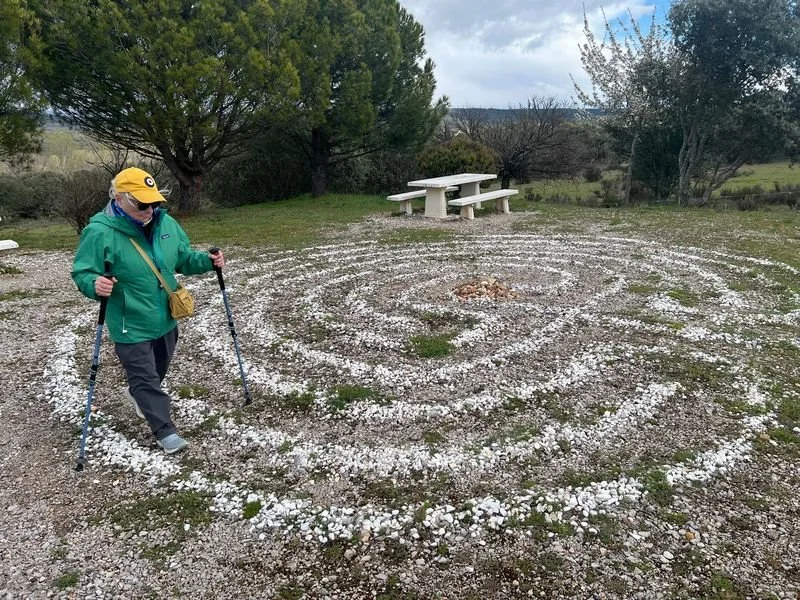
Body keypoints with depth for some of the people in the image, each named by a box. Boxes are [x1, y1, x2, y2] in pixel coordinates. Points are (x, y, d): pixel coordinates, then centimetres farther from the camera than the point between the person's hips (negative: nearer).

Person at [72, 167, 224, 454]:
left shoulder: (165, 223, -2)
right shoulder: (100, 233, -21)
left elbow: (183, 258, 9)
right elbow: (82, 273, -17)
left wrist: (207, 260, -8)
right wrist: (95, 285, -39)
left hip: (165, 318, 7)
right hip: (131, 326, -6)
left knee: (158, 368, 26)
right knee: (145, 377, 1)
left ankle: (139, 394, 56)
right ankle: (165, 430, 15)